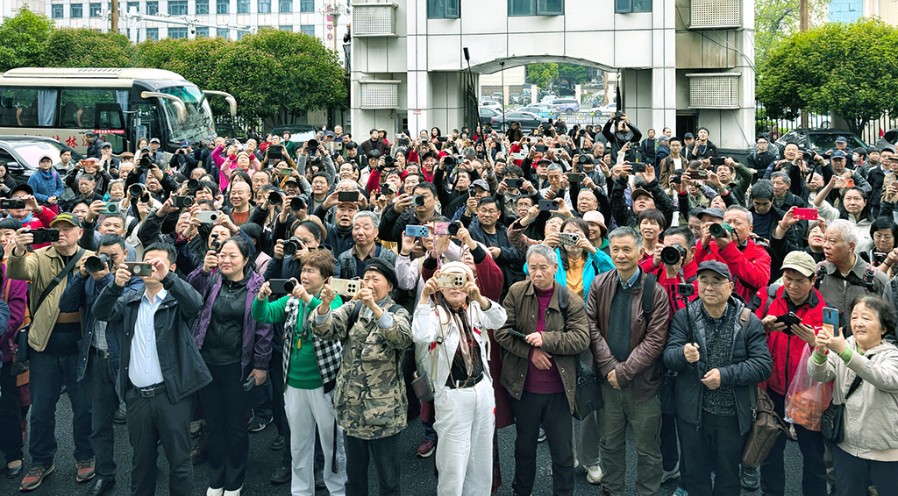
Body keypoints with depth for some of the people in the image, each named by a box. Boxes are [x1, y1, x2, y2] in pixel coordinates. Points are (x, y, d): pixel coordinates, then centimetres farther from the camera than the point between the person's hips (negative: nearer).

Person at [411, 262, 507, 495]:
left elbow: (499, 320, -15)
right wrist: (424, 297, -35)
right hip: (453, 395, -5)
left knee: (482, 460, 16)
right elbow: (420, 336, -31)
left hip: (482, 389, 5)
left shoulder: (475, 310, 5)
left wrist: (479, 298, -32)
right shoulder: (436, 314, -10)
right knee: (454, 465, 1)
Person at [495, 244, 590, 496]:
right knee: (524, 446, 19)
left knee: (563, 452, 8)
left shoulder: (571, 301, -5)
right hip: (523, 385, 1)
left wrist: (545, 339, -22)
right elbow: (502, 331, -5)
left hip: (558, 389, -1)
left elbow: (582, 339, -13)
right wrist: (530, 351, -15)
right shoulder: (516, 293, -3)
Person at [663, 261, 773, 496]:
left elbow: (763, 365, -10)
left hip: (733, 415, 0)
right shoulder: (684, 317, -3)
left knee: (729, 477, 16)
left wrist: (725, 375, -21)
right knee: (695, 475, 14)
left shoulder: (748, 321, -5)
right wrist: (683, 354, -36)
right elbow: (668, 355, -13)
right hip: (692, 413, 1)